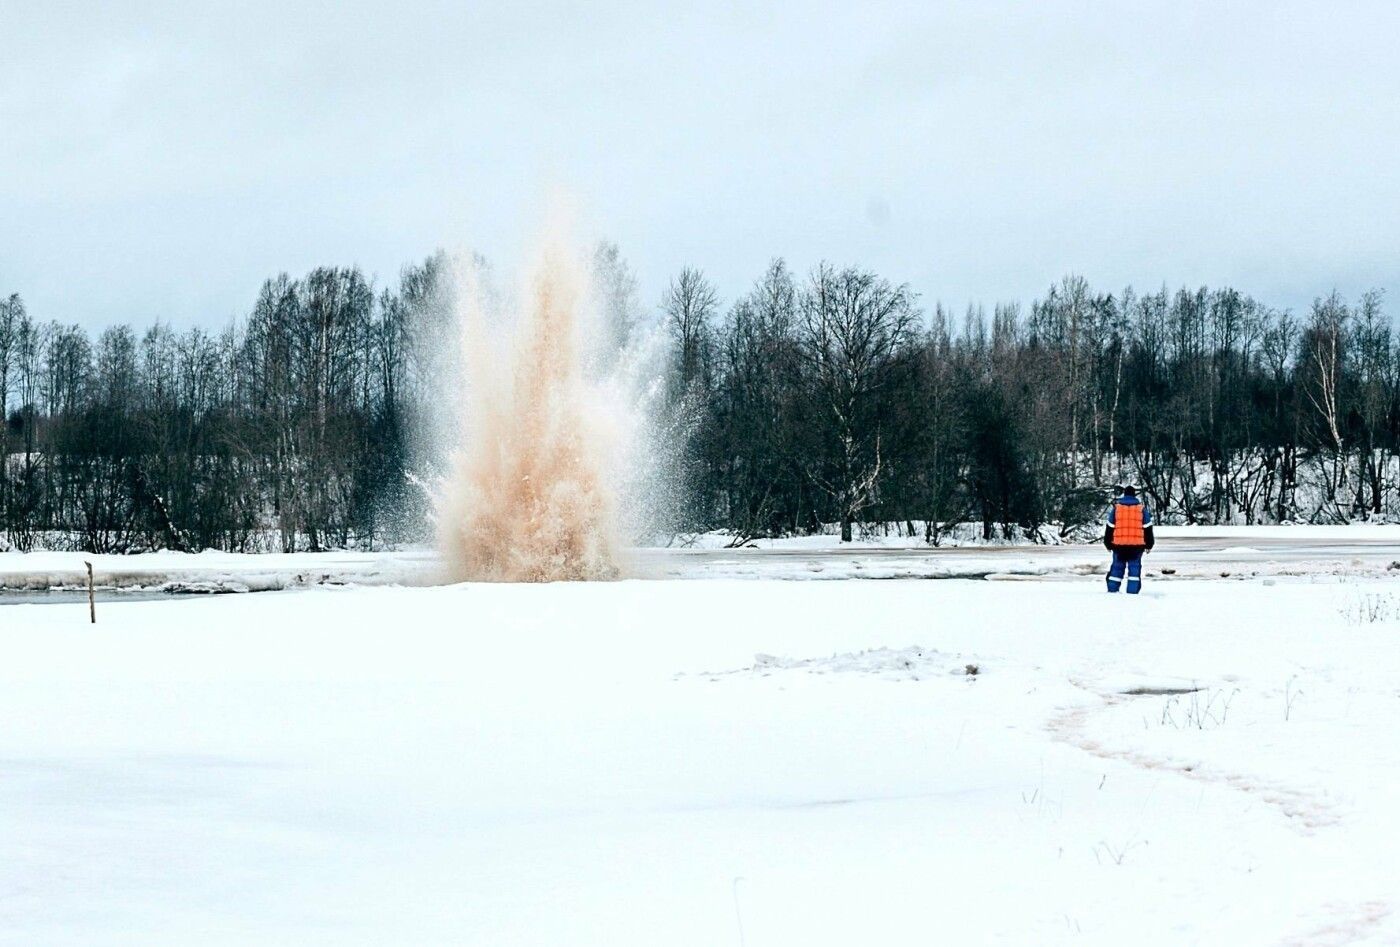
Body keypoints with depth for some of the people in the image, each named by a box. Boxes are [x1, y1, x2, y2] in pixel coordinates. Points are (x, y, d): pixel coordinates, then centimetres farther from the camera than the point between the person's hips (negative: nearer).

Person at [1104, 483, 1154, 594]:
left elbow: (1110, 526, 6)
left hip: (1119, 544, 1)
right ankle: (1132, 592, -4)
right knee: (1134, 567, 2)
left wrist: (1108, 543, 15)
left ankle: (1112, 590, 10)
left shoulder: (1116, 507, 2)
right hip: (1137, 545, -1)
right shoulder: (1142, 507, 2)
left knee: (1117, 567, 10)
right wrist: (1149, 543, 15)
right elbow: (1147, 527, 6)